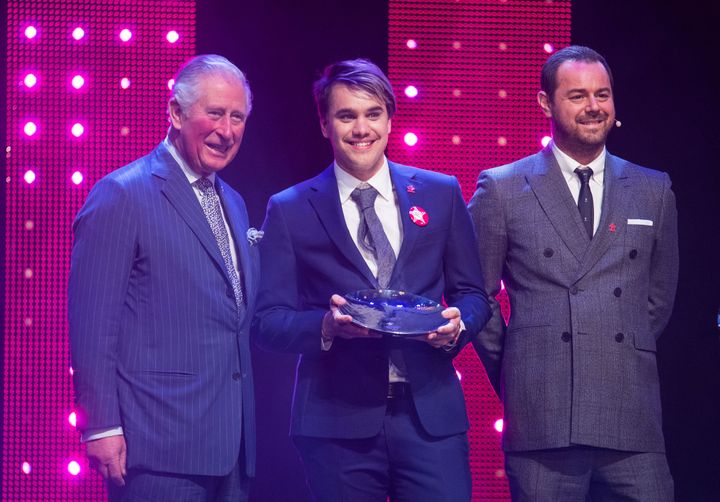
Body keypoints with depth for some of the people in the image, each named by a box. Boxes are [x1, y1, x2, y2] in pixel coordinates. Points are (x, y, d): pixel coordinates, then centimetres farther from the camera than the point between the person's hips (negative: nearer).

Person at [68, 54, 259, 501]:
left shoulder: (232, 204, 17)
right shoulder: (123, 195, -7)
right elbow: (93, 322, -11)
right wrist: (102, 428, -15)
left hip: (232, 446, 7)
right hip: (161, 445, -7)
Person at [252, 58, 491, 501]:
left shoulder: (441, 194, 10)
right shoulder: (290, 211, 5)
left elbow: (473, 295, 14)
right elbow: (268, 321, 2)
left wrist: (457, 323, -8)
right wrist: (327, 326, -17)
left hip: (431, 416, 1)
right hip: (337, 423, -1)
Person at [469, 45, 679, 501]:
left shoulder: (654, 191, 12)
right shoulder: (502, 190, 5)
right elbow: (477, 293, 9)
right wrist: (514, 375, 9)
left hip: (632, 417, 2)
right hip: (541, 418, -2)